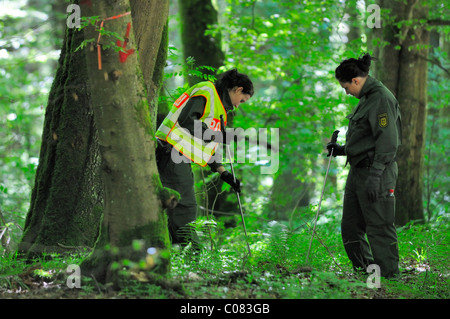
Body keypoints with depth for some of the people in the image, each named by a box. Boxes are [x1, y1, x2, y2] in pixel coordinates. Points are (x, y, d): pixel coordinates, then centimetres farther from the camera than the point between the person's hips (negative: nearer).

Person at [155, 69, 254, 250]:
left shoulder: (218, 104, 25)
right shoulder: (206, 92, -6)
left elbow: (207, 145, 27)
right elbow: (185, 120, -20)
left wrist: (223, 173, 21)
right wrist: (215, 135, -15)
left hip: (180, 158, 10)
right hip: (172, 155, -10)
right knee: (185, 208, -11)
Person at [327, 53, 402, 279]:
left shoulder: (382, 99, -14)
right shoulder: (366, 98, 17)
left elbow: (388, 142, -20)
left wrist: (375, 176, -25)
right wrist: (342, 150, 16)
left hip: (376, 172, -10)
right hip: (357, 171, 10)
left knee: (380, 229, -6)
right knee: (350, 228, 11)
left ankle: (389, 277, 0)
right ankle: (365, 272, 21)